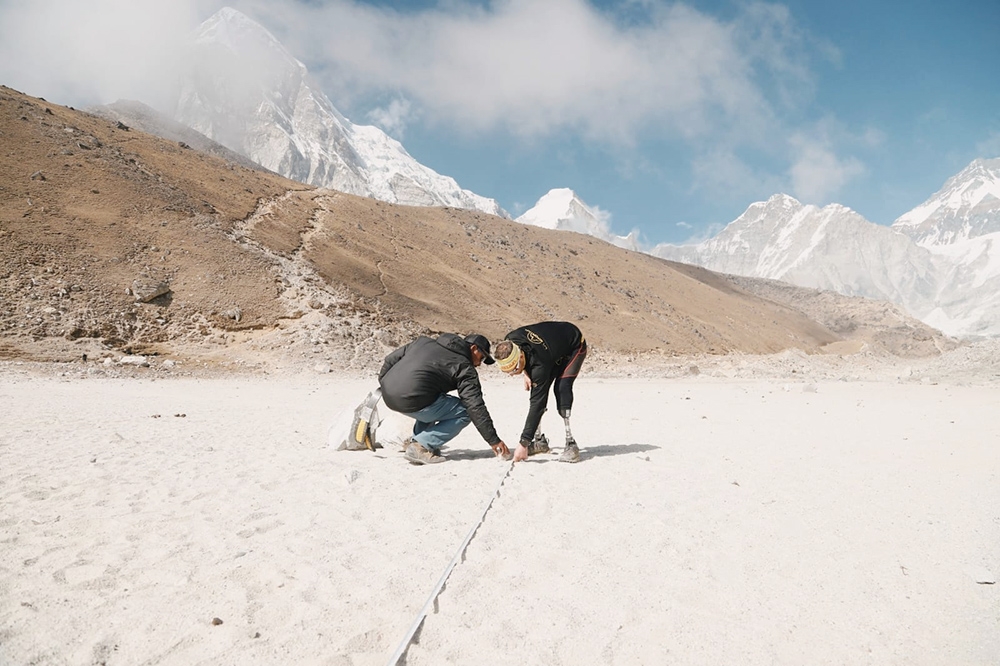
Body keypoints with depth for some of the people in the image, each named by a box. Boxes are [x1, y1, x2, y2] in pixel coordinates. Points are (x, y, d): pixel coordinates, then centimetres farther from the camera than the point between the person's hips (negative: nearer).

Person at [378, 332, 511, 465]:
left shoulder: (424, 341, 22)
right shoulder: (464, 368, 2)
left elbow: (391, 359, 23)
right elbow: (476, 407, -2)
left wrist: (382, 382, 36)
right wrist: (494, 440, 2)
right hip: (412, 402, -8)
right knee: (464, 414, 5)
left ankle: (415, 439, 22)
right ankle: (420, 446, -4)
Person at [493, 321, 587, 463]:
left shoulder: (540, 364, -42)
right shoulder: (509, 342, -25)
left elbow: (537, 404, -39)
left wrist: (523, 443, -39)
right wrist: (526, 372, -9)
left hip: (575, 347, -8)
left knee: (561, 387, -28)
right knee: (537, 390, -3)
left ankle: (571, 444, -25)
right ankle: (539, 440, 7)